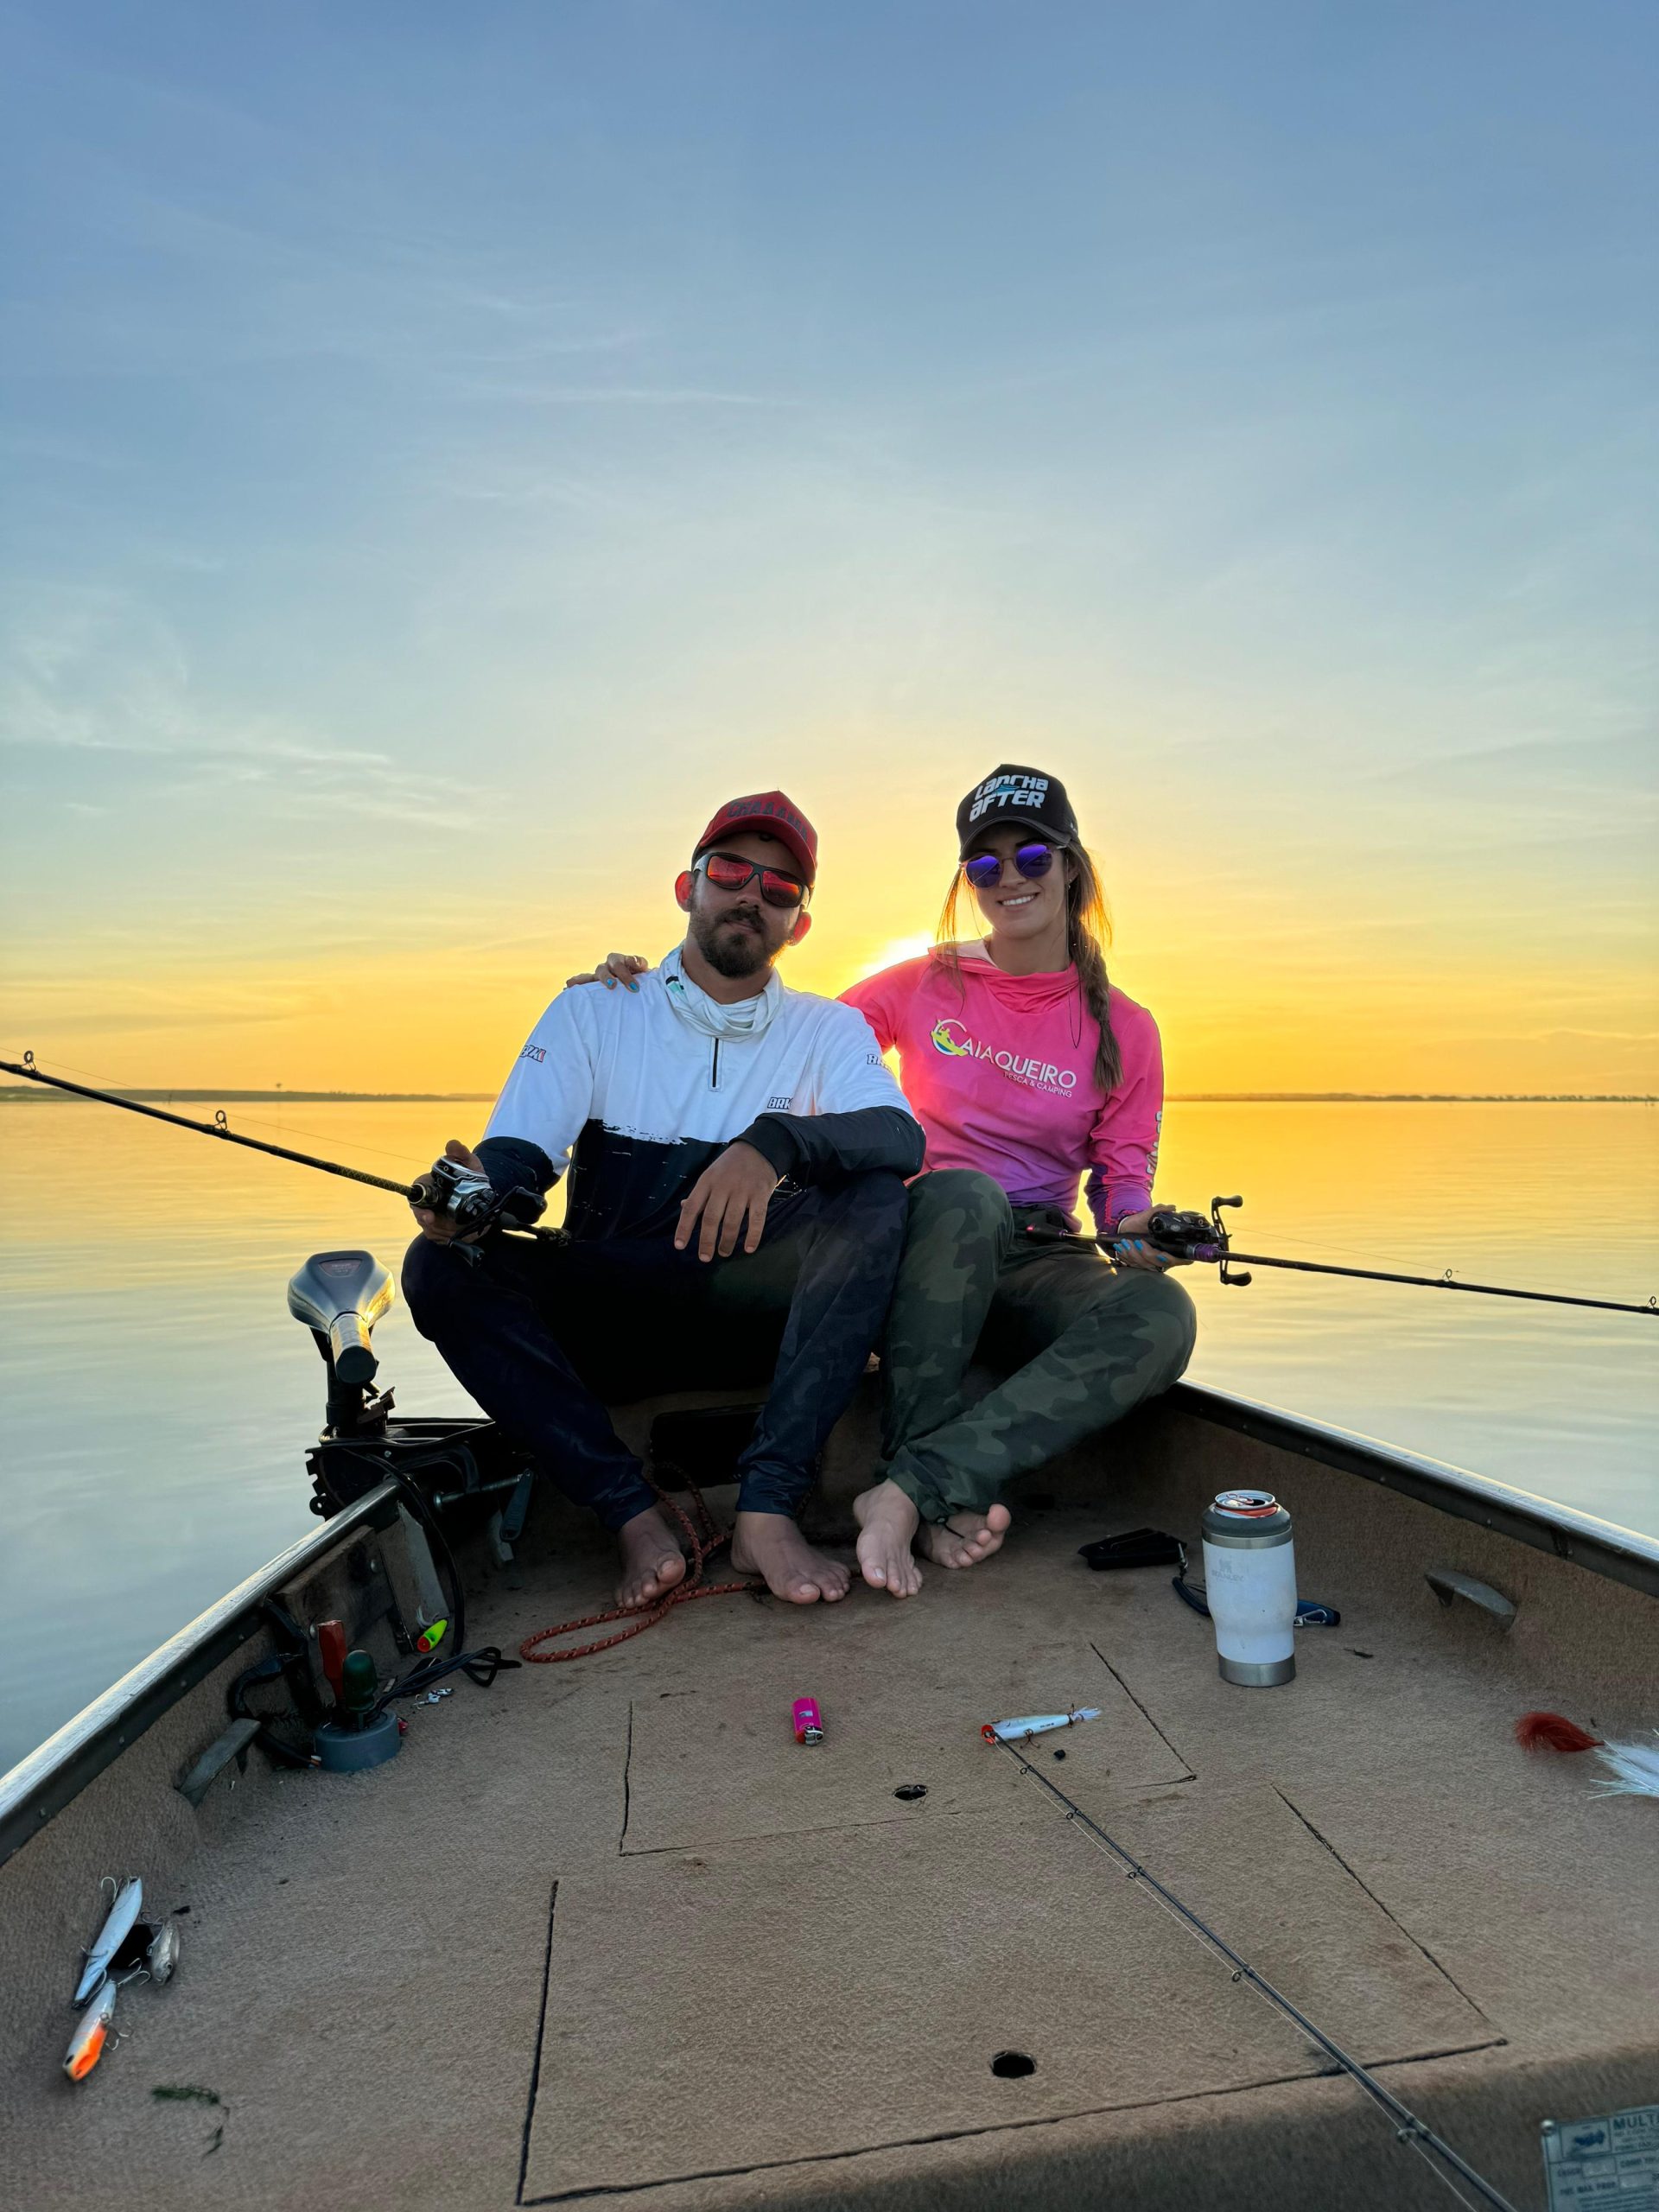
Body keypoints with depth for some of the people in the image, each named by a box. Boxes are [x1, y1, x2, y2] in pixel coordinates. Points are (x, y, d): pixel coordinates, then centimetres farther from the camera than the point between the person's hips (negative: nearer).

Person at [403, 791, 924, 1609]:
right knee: (440, 1264, -23)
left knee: (875, 1204, -26)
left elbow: (903, 1137, -12)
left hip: (756, 1324, 0)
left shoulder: (828, 1032, 7)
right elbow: (516, 1154, -3)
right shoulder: (594, 1012, 8)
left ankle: (767, 1510, -31)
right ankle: (635, 1516, -26)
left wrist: (775, 1142, -33)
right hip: (602, 1325, 1)